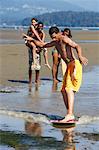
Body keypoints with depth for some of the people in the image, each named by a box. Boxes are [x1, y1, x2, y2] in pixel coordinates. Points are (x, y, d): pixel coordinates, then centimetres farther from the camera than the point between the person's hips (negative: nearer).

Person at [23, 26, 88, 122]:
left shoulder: (64, 39, -10)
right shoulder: (55, 42, 18)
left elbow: (77, 46, -23)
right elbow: (42, 45, 32)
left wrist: (80, 56, -41)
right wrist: (32, 39, 25)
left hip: (74, 64, -10)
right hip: (69, 66, 10)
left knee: (69, 89, -20)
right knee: (64, 91, 8)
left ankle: (70, 115, -30)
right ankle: (70, 116, 10)